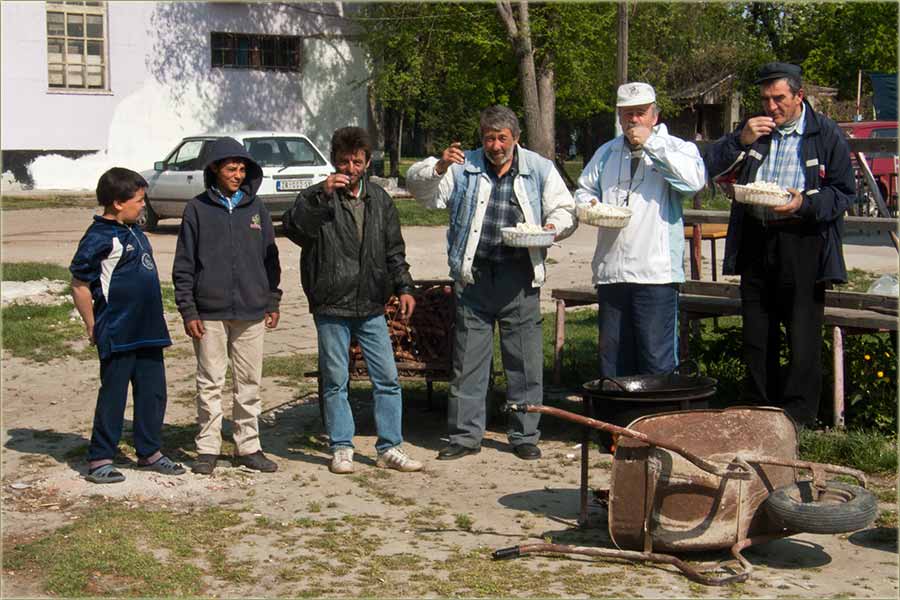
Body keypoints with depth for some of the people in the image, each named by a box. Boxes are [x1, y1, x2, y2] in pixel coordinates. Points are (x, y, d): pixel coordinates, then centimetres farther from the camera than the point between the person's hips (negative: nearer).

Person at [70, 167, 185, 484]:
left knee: (153, 392, 13)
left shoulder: (134, 232, 13)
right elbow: (79, 284, -14)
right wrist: (93, 327, -9)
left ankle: (149, 452, 24)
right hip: (117, 335, -8)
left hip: (148, 331, 8)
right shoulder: (100, 238, -14)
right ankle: (100, 459, 8)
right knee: (113, 395, -1)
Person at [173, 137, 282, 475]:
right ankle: (208, 449, 10)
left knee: (249, 383, 7)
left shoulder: (256, 208, 8)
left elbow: (270, 258, 14)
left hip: (252, 312, 2)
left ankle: (248, 447, 16)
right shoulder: (198, 209, 1)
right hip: (210, 313, -2)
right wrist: (188, 310, -5)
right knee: (210, 383, 2)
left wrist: (273, 302, 9)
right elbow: (184, 265, 1)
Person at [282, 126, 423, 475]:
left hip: (371, 306, 3)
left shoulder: (379, 200, 11)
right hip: (331, 306, -3)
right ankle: (341, 448, 15)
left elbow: (394, 250, 17)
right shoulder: (317, 198, -1)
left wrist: (403, 287, 7)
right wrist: (322, 195, -28)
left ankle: (389, 448, 12)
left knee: (387, 378, 3)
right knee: (335, 381, 4)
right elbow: (293, 227, -20)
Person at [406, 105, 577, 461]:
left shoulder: (539, 169, 8)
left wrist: (553, 227, -9)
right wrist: (438, 168, -20)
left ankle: (524, 435, 17)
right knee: (468, 361, 5)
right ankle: (465, 435, 15)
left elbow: (565, 210, 13)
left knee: (525, 361, 4)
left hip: (519, 278, 0)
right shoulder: (463, 168, 6)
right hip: (474, 276, 0)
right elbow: (417, 186, 0)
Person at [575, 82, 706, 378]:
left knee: (657, 359, -5)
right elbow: (584, 189, 25)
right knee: (612, 357, 12)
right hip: (610, 272, 5)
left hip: (656, 273, -5)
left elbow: (694, 180, -17)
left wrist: (651, 143, -15)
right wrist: (589, 204, 0)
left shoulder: (676, 148, 2)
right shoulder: (606, 153, 18)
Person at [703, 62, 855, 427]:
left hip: (803, 245, -4)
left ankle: (797, 420, 4)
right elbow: (711, 165, 6)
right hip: (755, 243, 4)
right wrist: (740, 140, -10)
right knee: (756, 337, 10)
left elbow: (844, 192, 0)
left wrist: (805, 204, -17)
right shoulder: (753, 129, 13)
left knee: (803, 338, -4)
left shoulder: (825, 134, 1)